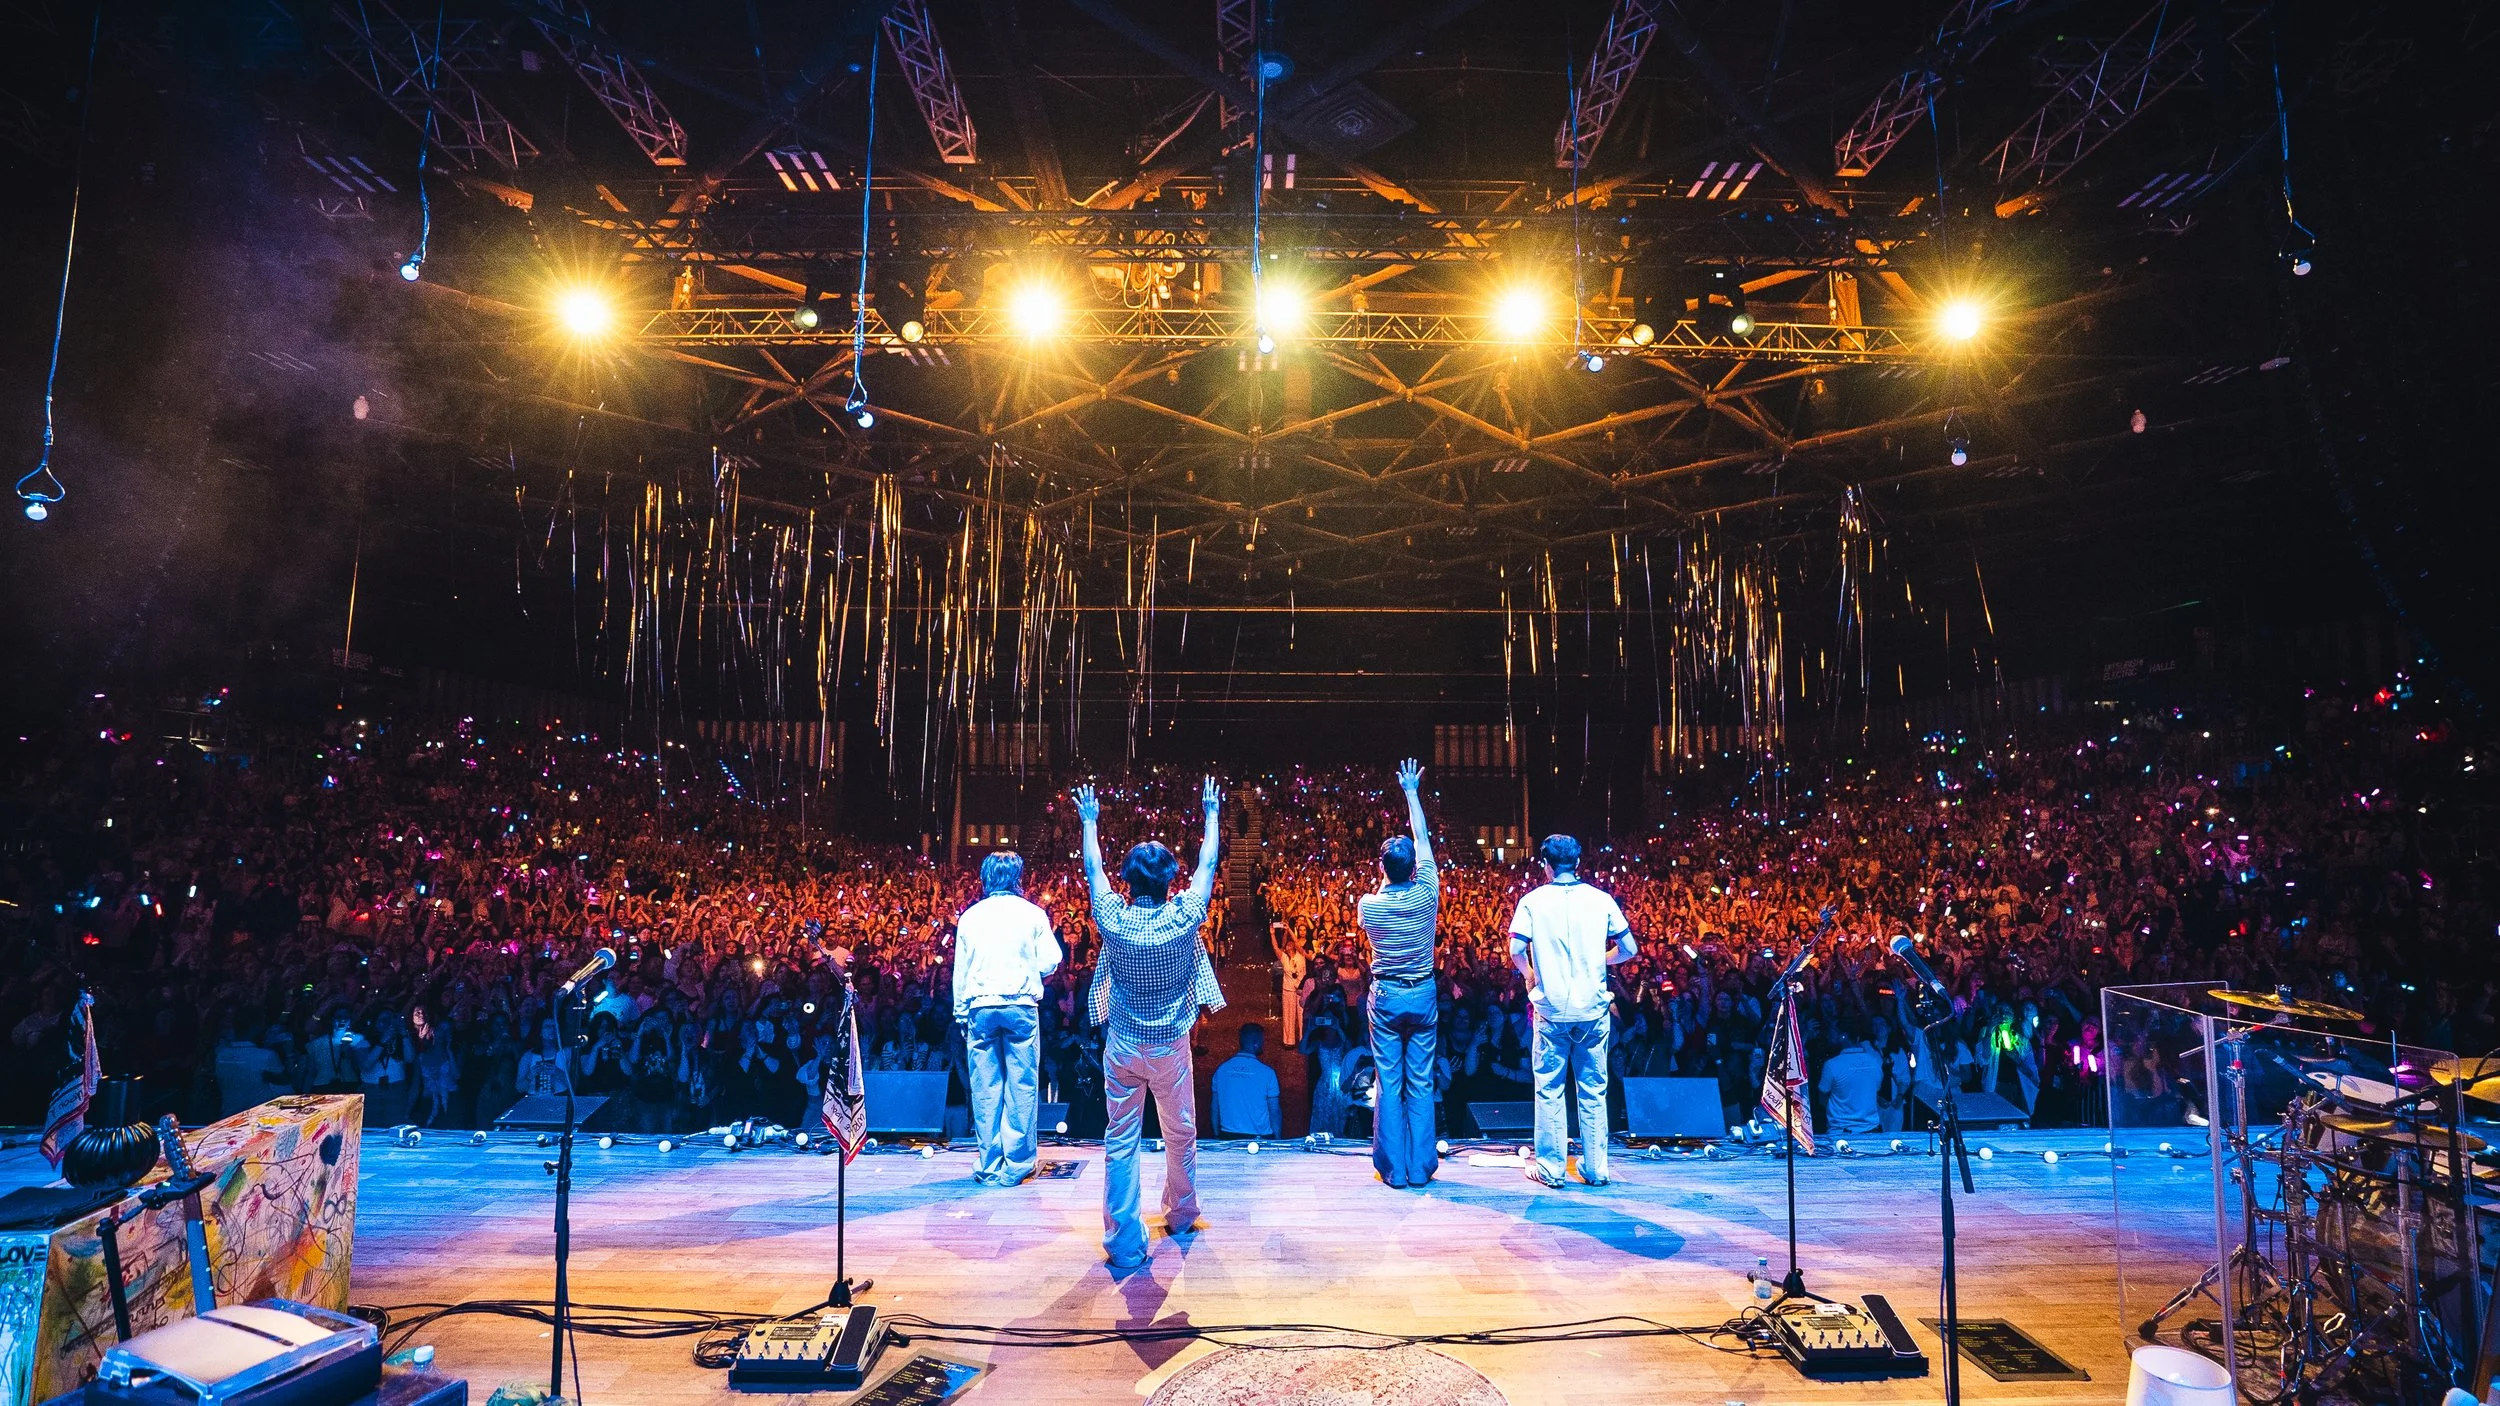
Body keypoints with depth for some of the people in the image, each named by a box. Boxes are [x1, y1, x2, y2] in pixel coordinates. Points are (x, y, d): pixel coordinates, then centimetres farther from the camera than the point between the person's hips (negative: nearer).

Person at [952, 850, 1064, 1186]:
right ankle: (1017, 1164, 7)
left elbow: (960, 970, 10)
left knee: (985, 1087, 7)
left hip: (980, 1007, 2)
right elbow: (1049, 963, -3)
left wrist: (961, 1013, 17)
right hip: (1021, 1006, -2)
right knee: (1022, 1085, 5)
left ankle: (990, 1166, 11)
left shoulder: (969, 916, 7)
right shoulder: (1032, 913, 0)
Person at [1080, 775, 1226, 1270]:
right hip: (1171, 1045, 0)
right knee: (1181, 1134, 19)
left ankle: (1125, 1244, 9)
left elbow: (1093, 871, 3)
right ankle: (1181, 1216, 37)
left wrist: (1090, 821, 18)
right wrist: (1212, 814, 13)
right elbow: (1208, 866, -1)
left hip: (1122, 1044, 0)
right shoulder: (1184, 918, -16)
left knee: (1120, 1142, 7)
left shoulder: (1114, 920, -15)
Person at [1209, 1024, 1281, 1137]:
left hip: (1227, 1136, 4)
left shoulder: (1221, 1069, 0)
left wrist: (1218, 1137, 18)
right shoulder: (1266, 1072, -11)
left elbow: (1215, 1109, 7)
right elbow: (1275, 1112, -6)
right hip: (1259, 1138, -4)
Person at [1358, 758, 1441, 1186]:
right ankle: (1421, 1167, 11)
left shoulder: (1368, 905, -13)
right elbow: (1423, 839, 0)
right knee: (1421, 1083, 7)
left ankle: (1394, 1169, 7)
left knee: (1389, 1083, 4)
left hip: (1386, 996, -1)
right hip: (1424, 995, 1)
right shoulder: (1426, 894, -11)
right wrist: (1411, 792, 8)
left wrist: (1389, 876, 14)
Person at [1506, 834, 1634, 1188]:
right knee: (1593, 1090, 12)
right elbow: (1629, 949, 3)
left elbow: (1516, 950, -12)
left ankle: (1550, 1168, 13)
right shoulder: (1601, 900, 1)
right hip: (1593, 1008, 2)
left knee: (1549, 1089, 8)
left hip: (1551, 1008, -2)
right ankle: (1595, 1168, 18)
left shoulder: (1532, 900, -4)